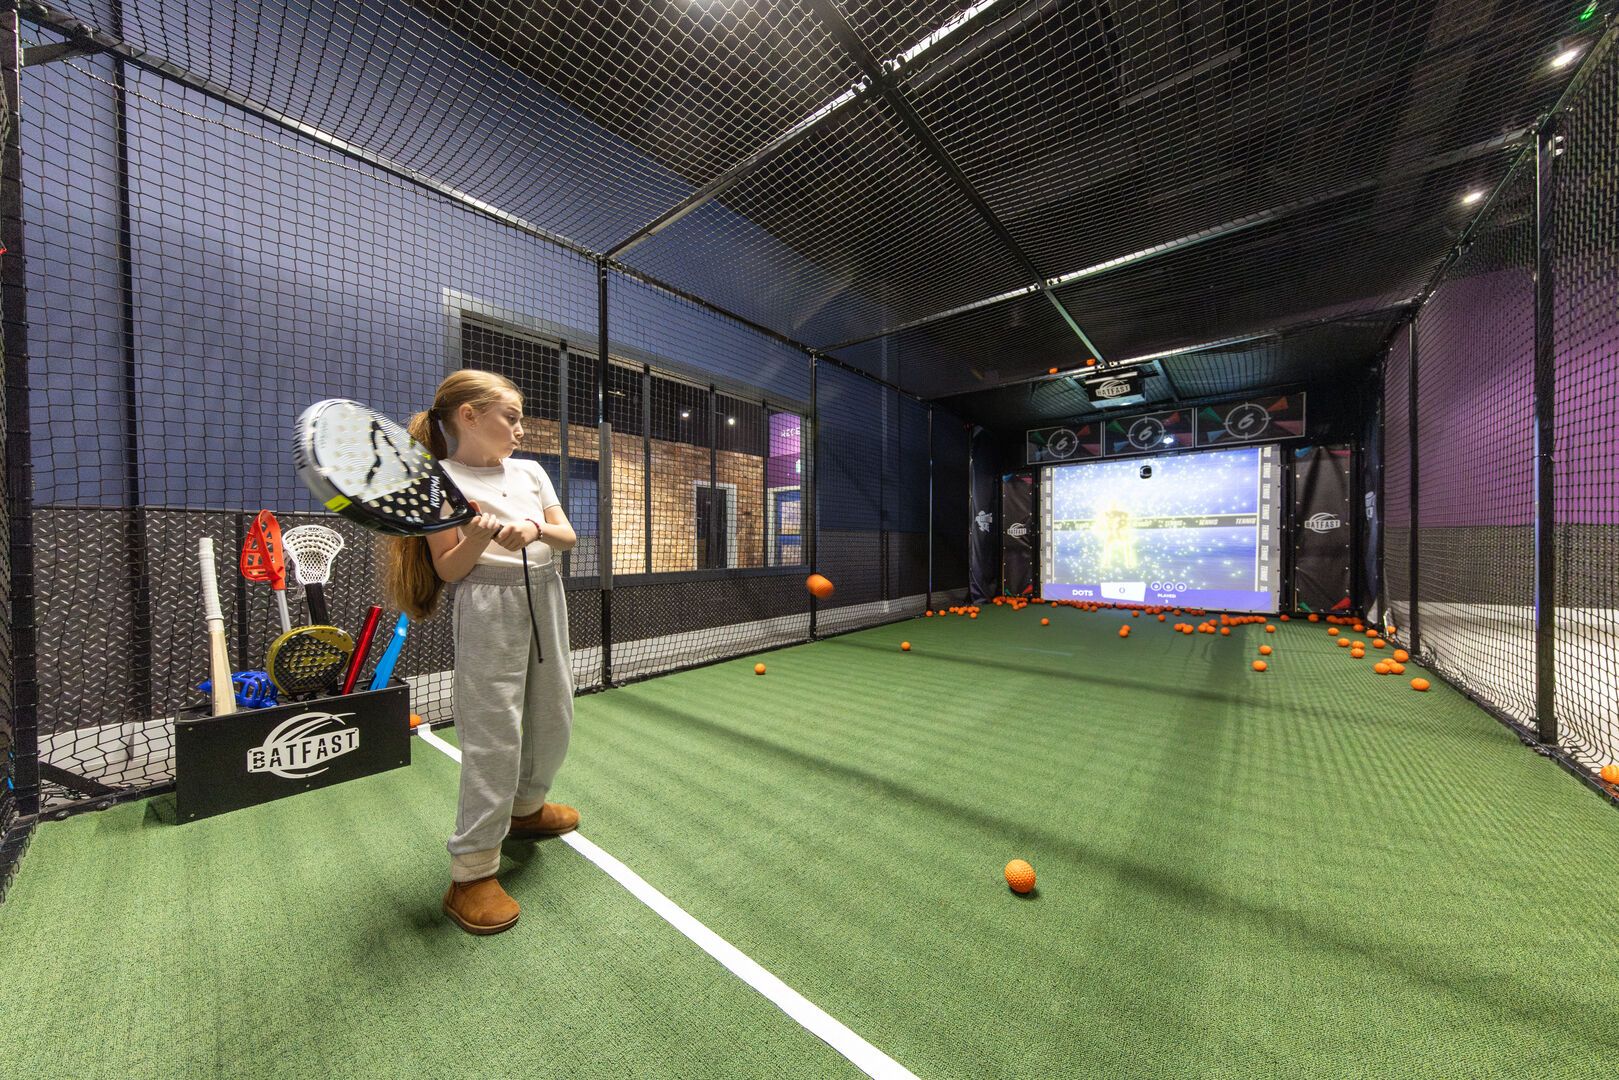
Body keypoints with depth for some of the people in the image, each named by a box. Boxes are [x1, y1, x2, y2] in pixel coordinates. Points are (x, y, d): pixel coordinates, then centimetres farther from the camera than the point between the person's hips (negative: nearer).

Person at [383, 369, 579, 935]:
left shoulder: (530, 471, 12)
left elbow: (568, 536, 7)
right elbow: (448, 570, -5)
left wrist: (535, 529, -12)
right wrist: (478, 537, -24)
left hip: (546, 596, 6)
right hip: (489, 606, -6)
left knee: (554, 718, 15)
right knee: (493, 734, -5)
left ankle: (526, 807, 42)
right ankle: (471, 872, 13)